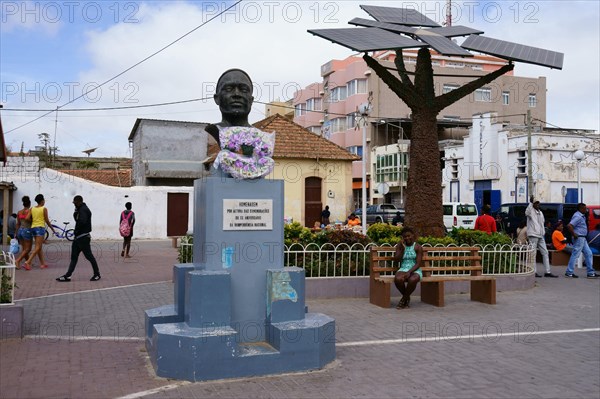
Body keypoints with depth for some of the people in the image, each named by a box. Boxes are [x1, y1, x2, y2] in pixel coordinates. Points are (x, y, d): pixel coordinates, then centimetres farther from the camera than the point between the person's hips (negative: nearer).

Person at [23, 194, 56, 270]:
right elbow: (47, 221, -5)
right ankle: (28, 262, -18)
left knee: (40, 247, 14)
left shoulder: (32, 209, 8)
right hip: (40, 228, -7)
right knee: (38, 247, -5)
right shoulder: (44, 209, -7)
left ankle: (43, 264, 20)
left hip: (33, 227, 7)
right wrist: (53, 229, 5)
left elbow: (27, 218, -1)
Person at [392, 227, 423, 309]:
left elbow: (418, 264, -8)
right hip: (403, 269, 2)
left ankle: (404, 299, -11)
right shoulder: (400, 246, 7)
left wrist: (410, 272, -23)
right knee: (398, 279, -34)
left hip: (415, 271, -2)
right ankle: (407, 298, -5)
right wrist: (402, 248, -10)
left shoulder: (418, 247, -1)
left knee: (412, 280, -39)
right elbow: (396, 260, -2)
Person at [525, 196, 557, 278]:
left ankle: (548, 272, 12)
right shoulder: (531, 211, -7)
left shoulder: (540, 212, 18)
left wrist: (543, 232, 17)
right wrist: (530, 202, -40)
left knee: (545, 252, 8)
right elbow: (527, 212, -31)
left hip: (540, 236, 8)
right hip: (533, 235, -8)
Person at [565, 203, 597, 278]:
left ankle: (591, 273, 13)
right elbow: (569, 226, -29)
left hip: (583, 239, 10)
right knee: (575, 255, -5)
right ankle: (569, 272, 1)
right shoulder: (577, 216, -18)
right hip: (579, 238, -10)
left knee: (588, 254, 9)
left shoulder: (581, 216, 14)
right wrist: (574, 234, -21)